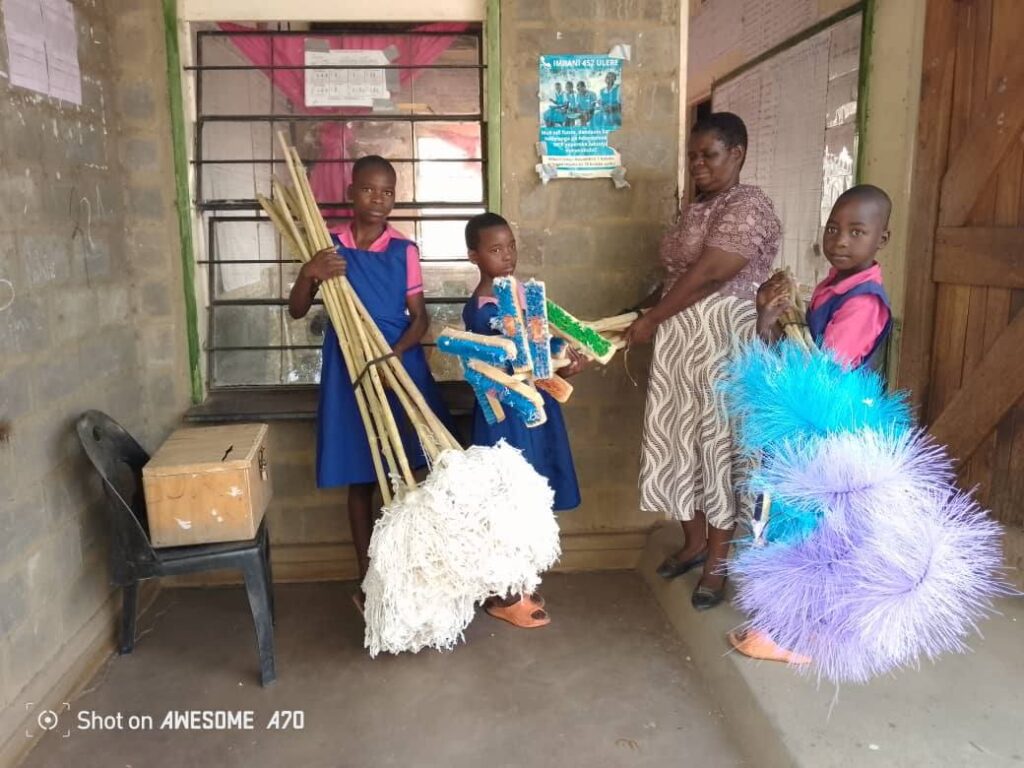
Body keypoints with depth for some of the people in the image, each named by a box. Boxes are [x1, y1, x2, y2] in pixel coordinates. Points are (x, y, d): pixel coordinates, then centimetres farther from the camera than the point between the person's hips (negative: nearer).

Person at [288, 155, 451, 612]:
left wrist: (394, 354, -20)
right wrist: (308, 274, -18)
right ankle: (367, 578, 22)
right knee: (360, 480, 9)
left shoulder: (404, 251, -1)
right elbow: (297, 311, 2)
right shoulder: (330, 248, 1)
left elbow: (420, 318, -2)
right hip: (349, 373, 1)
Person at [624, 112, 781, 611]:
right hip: (678, 340, 9)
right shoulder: (696, 209, 16)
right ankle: (693, 542, 30)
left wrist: (650, 321, -16)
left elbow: (707, 276, -21)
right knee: (679, 439, 13)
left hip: (724, 342, -9)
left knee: (719, 443, 1)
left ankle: (718, 562, 15)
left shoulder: (748, 207, -12)